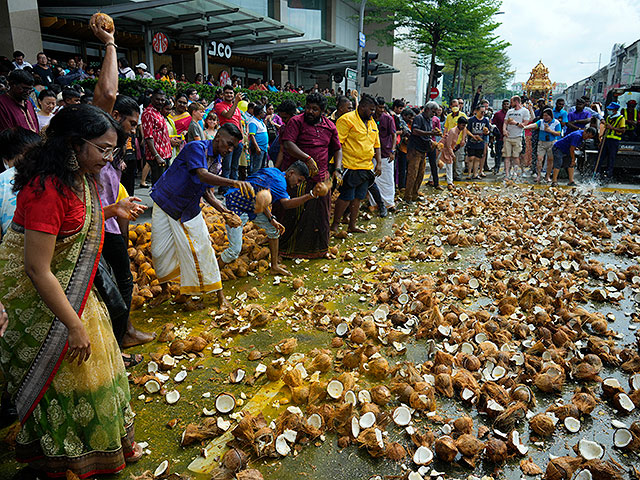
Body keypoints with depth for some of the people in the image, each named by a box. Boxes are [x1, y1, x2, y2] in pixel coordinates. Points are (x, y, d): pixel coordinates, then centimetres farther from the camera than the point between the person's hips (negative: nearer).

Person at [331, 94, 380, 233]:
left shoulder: (372, 123, 16)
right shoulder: (347, 119, -9)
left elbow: (376, 144, 23)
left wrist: (379, 163, 15)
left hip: (366, 168, 8)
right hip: (351, 167, -8)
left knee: (358, 197, 11)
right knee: (346, 197, -5)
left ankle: (352, 225, 22)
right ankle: (334, 225, 9)